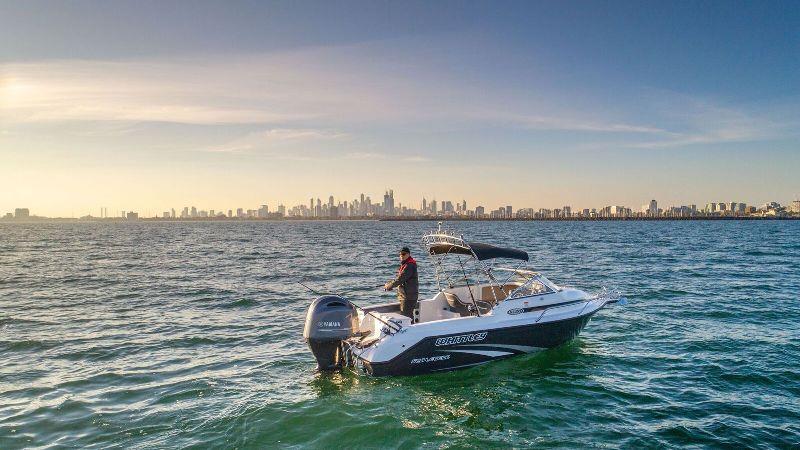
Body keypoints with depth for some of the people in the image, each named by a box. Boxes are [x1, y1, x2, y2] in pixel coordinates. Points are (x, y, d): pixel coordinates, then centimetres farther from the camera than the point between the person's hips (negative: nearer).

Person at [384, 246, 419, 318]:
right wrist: (389, 283, 6)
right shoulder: (405, 264, 17)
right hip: (405, 295, 11)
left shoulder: (409, 266, -18)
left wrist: (389, 286, -12)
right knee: (409, 315, 17)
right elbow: (400, 278, 20)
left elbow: (400, 278, -22)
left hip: (408, 296, -11)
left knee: (406, 315, -9)